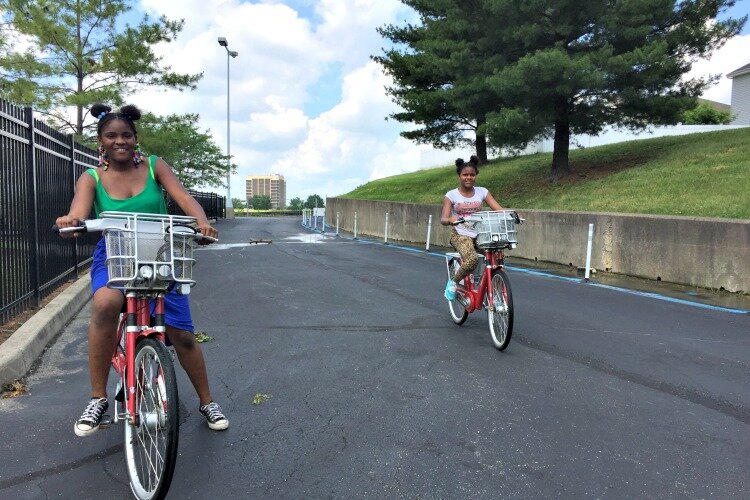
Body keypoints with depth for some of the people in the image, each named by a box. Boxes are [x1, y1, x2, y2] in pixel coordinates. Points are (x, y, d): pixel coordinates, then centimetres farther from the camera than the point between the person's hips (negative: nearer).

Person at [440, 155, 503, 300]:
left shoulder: (482, 192, 6)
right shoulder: (451, 195, -1)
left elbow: (499, 209, -2)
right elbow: (443, 218, -12)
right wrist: (450, 220, -36)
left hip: (480, 234, 4)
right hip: (460, 235, -4)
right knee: (472, 259, -32)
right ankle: (453, 282, -4)